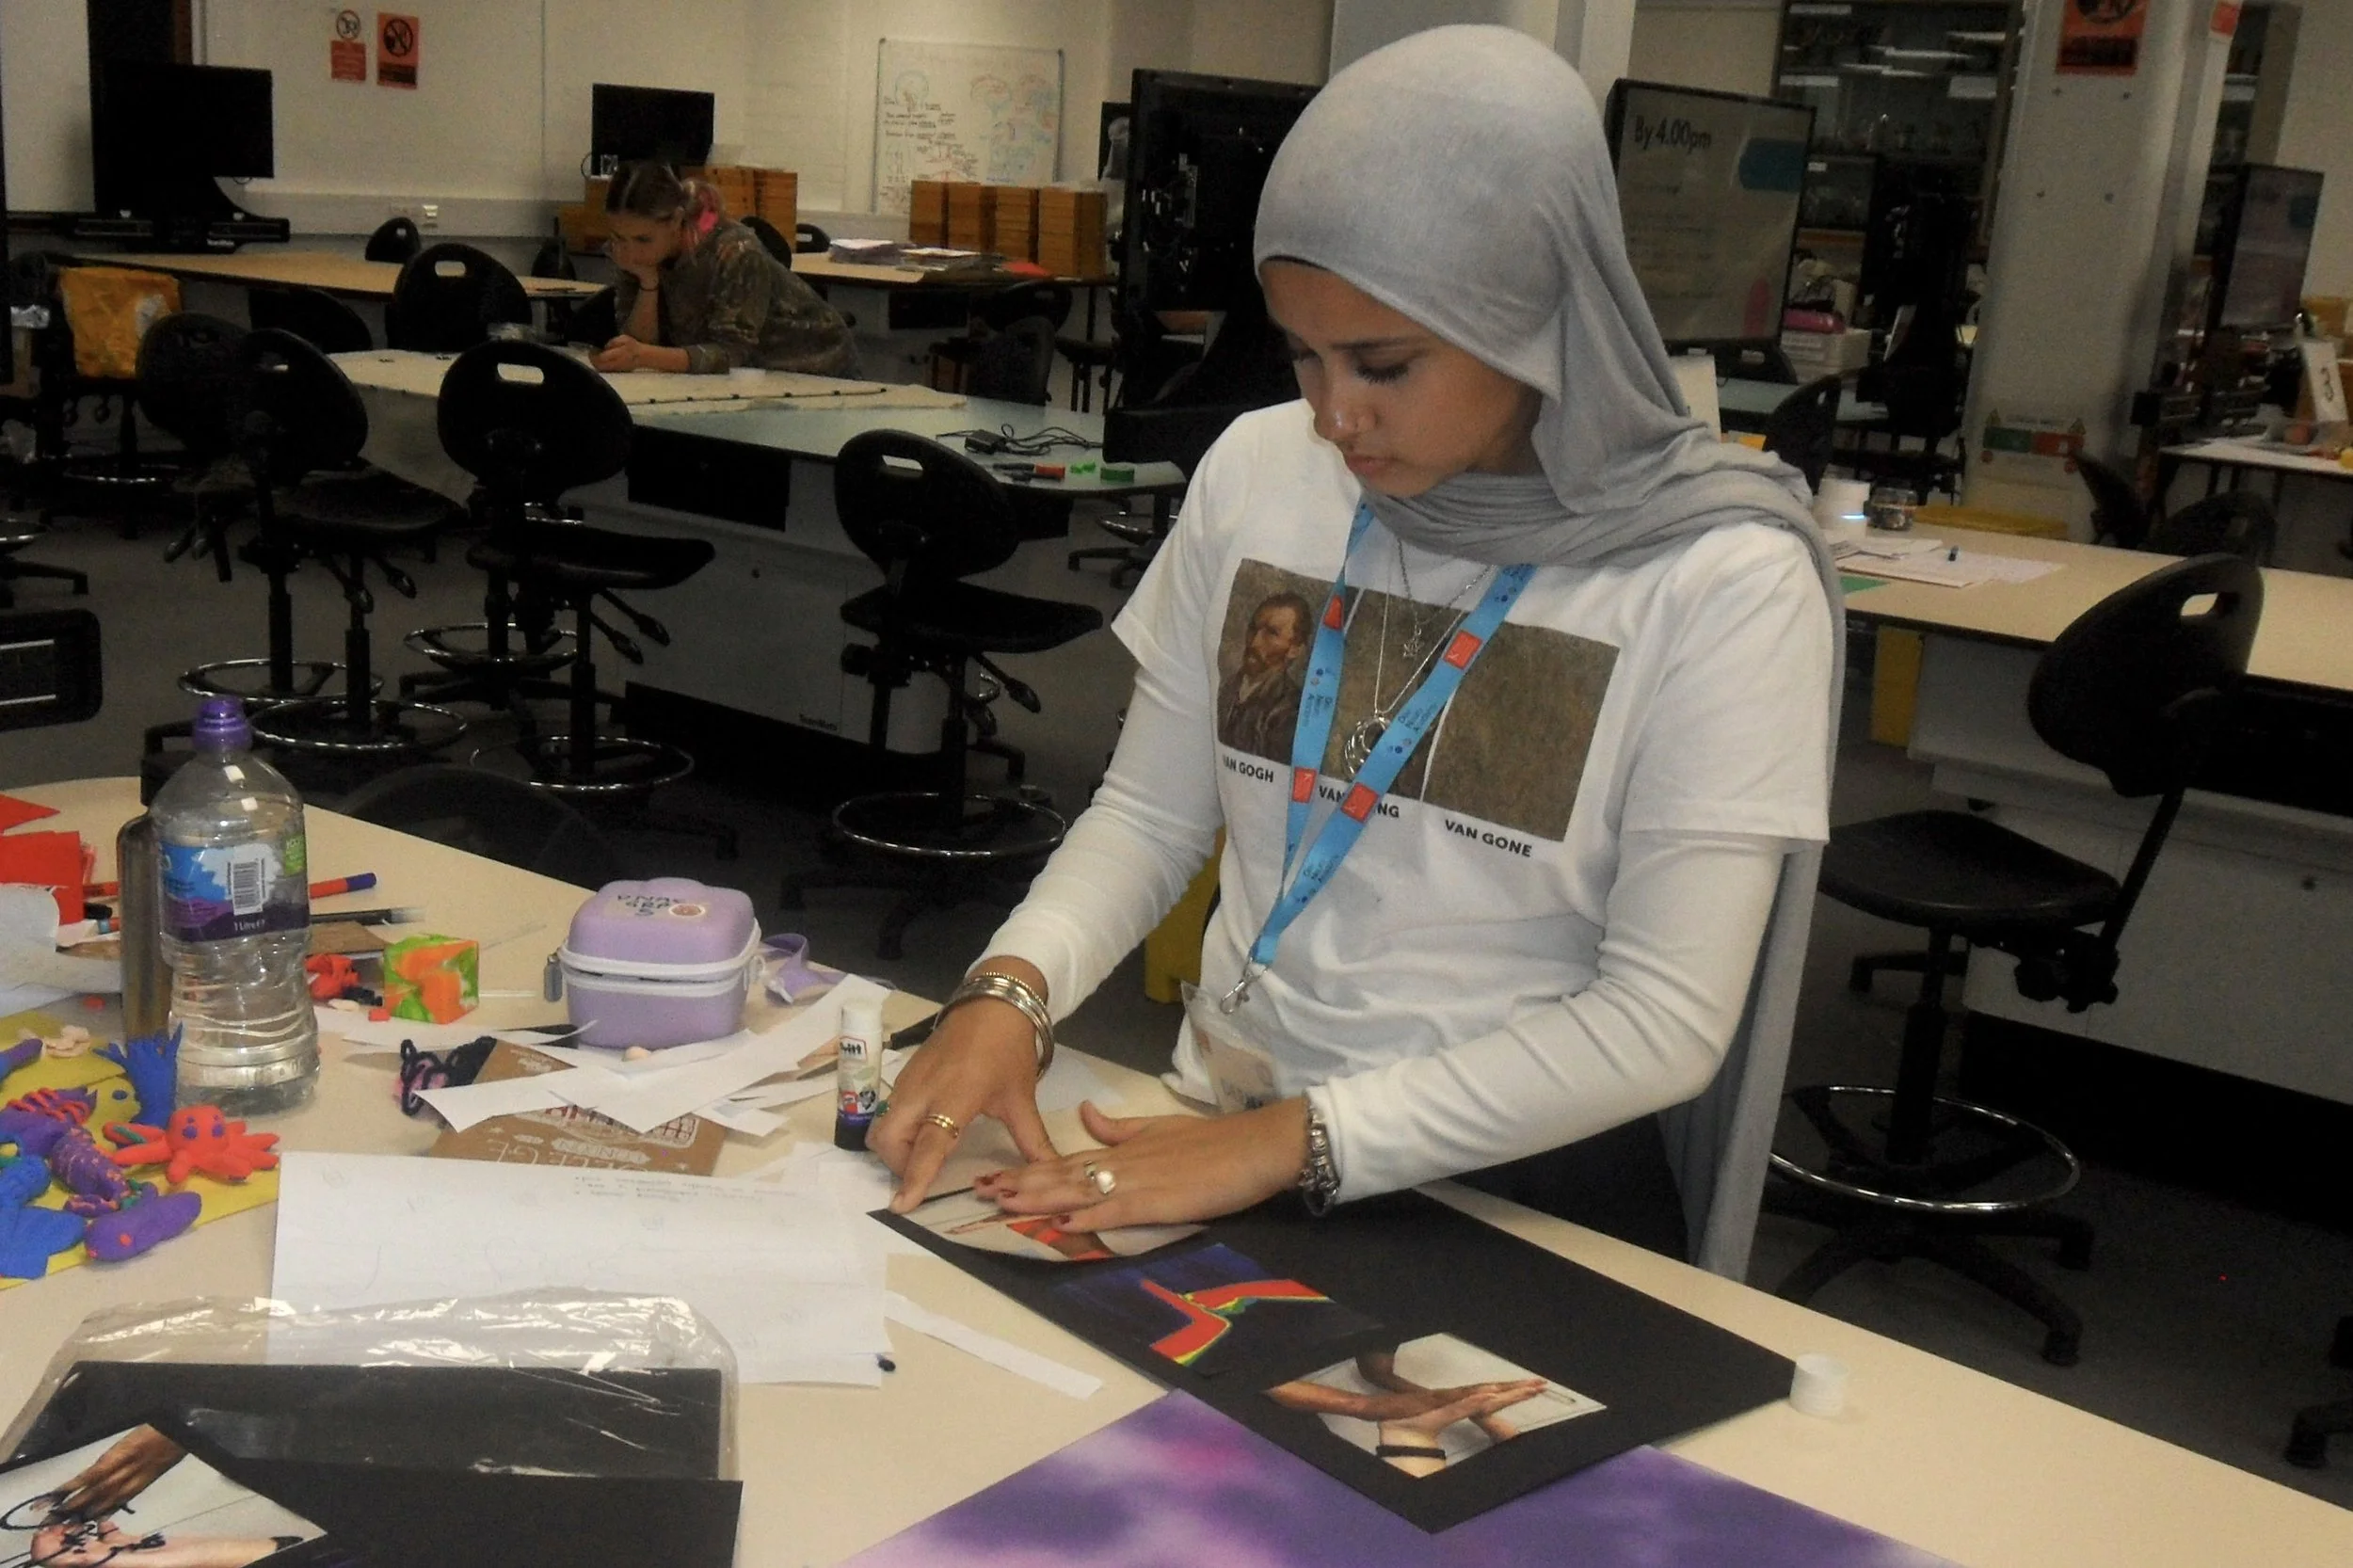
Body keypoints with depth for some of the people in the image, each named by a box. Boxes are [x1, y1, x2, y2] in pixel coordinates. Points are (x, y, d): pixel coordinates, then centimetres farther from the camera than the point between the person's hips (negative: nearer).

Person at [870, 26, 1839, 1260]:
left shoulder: (1719, 580, -13)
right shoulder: (1257, 472, 0)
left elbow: (1663, 1020, -15)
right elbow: (1149, 813, 7)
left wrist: (1298, 1140, -21)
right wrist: (1012, 987, -12)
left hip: (1519, 1198, -3)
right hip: (1216, 1138, 4)